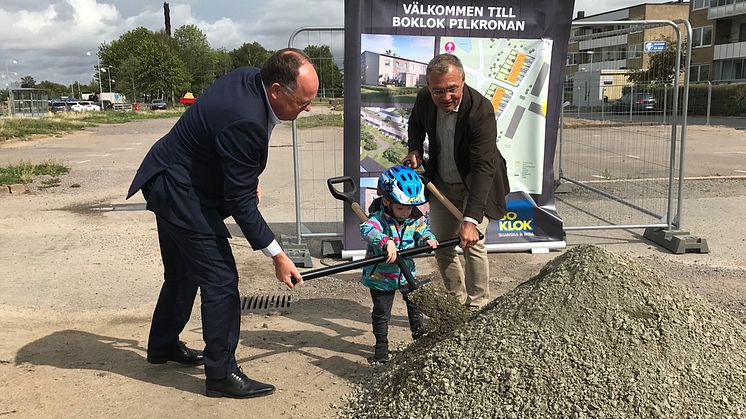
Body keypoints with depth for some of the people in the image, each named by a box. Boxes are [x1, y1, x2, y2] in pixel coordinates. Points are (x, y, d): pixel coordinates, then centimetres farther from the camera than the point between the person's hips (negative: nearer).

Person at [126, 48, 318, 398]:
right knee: (220, 278, -6)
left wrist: (248, 179, 15)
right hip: (181, 192, -10)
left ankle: (163, 345, 42)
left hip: (170, 184, 11)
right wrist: (277, 256, -21)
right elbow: (241, 202, -26)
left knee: (183, 272, 23)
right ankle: (221, 373, 6)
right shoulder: (244, 120, -32)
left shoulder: (248, 78, -5)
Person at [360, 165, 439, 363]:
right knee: (381, 313, 5)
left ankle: (420, 336, 41)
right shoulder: (379, 218, -23)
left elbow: (422, 232, 4)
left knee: (415, 304, 18)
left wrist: (428, 239, -21)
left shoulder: (415, 218, -6)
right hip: (381, 276, -4)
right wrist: (386, 242, -59)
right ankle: (381, 346, 23)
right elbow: (368, 230, -42)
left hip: (407, 273, 5)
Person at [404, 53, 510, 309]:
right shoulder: (424, 98, -14)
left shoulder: (481, 110, -31)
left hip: (475, 185, -5)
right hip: (441, 185, 5)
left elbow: (484, 166, -37)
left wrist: (470, 219, -44)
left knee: (472, 244, -13)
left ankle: (478, 308, 4)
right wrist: (415, 150, -9)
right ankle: (457, 302, 27)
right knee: (441, 246, 9)